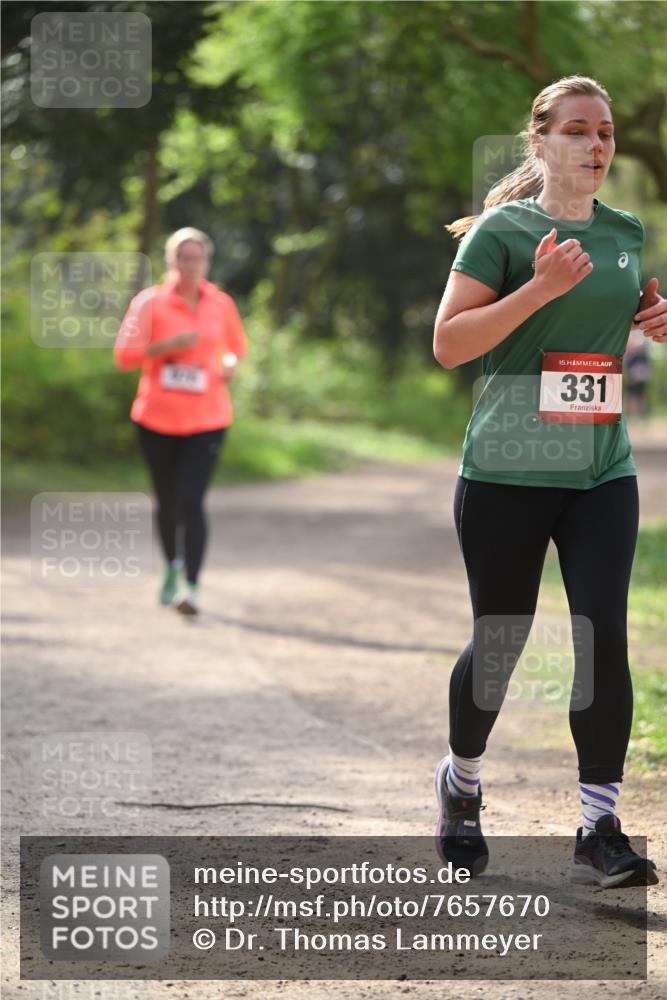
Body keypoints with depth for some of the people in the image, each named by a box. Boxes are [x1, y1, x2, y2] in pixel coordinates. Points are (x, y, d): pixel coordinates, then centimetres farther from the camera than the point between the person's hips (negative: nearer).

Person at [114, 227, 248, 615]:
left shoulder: (222, 304, 5)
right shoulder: (150, 302, -2)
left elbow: (236, 346, 21)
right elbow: (125, 355, -5)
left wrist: (230, 363, -1)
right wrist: (168, 346, -18)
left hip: (207, 419, 0)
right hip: (158, 419, 0)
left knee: (191, 500, -13)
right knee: (167, 502, 10)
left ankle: (192, 586, -14)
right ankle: (173, 569, 34)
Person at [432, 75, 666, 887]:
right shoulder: (502, 228, -6)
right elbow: (447, 344, -12)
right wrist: (541, 288, -22)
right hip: (506, 470, -4)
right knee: (499, 643, 5)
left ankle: (599, 831, -3)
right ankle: (461, 782, 32)